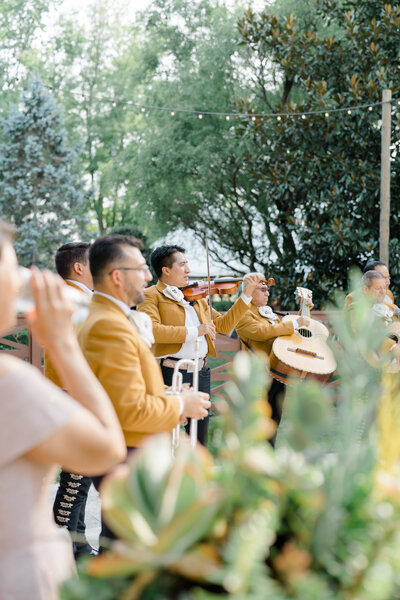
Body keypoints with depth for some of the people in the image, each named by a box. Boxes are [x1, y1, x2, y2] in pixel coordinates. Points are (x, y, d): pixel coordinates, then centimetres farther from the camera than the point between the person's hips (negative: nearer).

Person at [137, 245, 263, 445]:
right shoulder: (151, 295, -3)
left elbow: (224, 325, 20)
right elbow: (151, 329, -21)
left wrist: (247, 295, 13)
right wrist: (193, 331, -20)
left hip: (201, 374, 7)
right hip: (172, 374, -7)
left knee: (199, 441, 14)